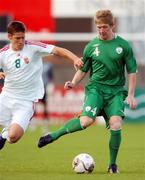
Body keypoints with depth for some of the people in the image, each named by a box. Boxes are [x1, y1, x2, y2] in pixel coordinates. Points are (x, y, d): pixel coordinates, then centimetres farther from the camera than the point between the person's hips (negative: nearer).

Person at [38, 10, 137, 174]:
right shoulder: (91, 46, 4)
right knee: (86, 120, -24)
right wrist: (73, 83, -5)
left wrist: (130, 95, 0)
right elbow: (83, 70, 14)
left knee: (116, 124, -18)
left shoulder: (123, 45, 2)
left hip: (116, 91, 0)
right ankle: (54, 135, -4)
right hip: (95, 88, 0)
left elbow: (132, 72, 6)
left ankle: (112, 164, -1)